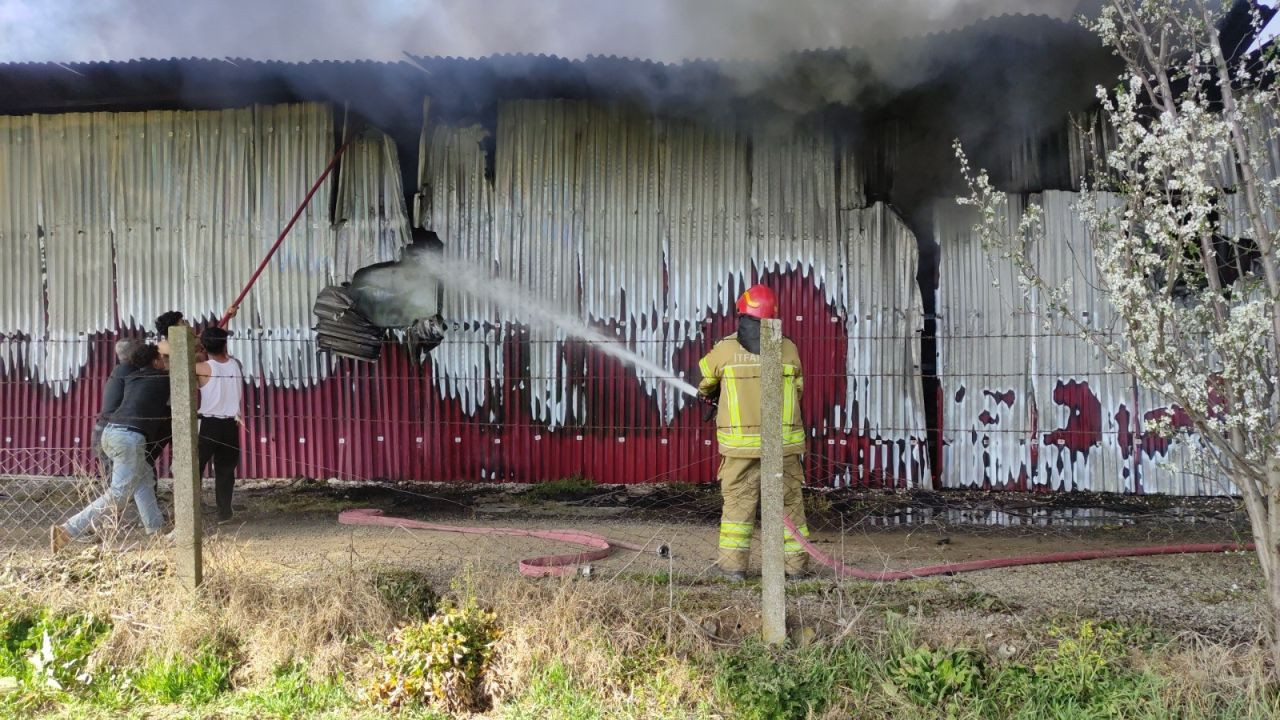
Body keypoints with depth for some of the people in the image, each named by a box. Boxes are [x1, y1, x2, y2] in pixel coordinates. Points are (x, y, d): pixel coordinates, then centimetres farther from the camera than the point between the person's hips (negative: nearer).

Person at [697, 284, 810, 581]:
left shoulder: (726, 349, -5)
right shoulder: (788, 348, 0)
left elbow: (705, 383, 13)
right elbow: (797, 388, 12)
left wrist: (711, 396, 36)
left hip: (741, 442, -1)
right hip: (783, 441, 2)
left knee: (738, 501, 7)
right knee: (789, 501, 10)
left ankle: (733, 563, 7)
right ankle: (796, 562, 15)